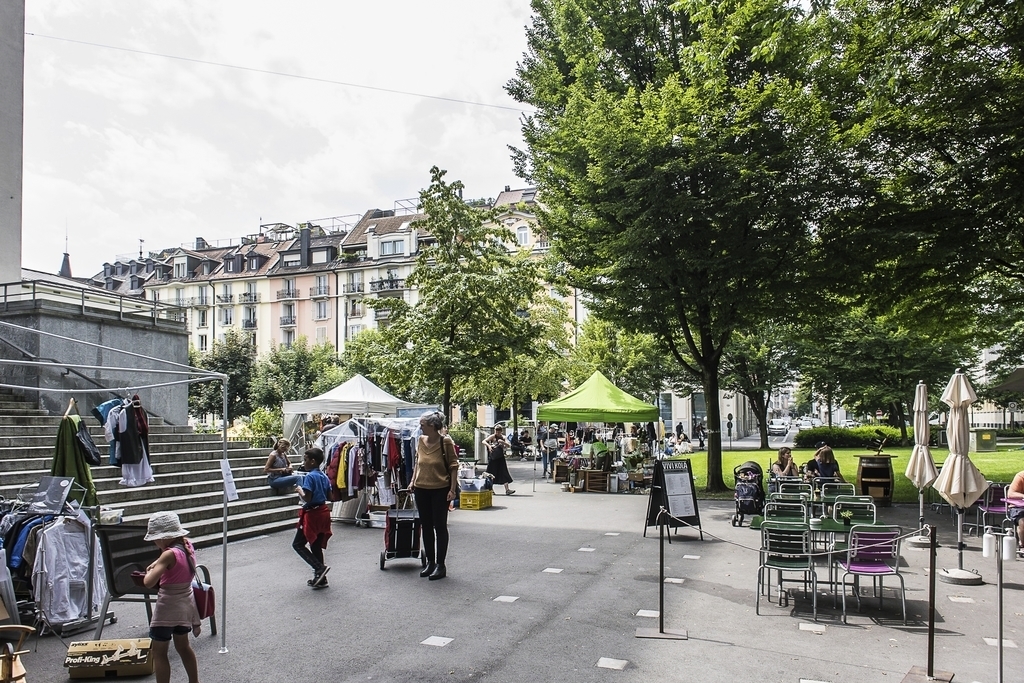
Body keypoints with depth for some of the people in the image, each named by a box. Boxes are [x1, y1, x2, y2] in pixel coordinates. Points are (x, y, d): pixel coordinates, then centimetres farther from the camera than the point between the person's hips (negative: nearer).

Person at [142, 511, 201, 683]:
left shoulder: (169, 554, -23)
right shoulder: (187, 546, 0)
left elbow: (148, 583, -29)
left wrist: (151, 570, -9)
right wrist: (157, 564, 6)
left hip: (168, 608, -9)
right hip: (186, 604, 9)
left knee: (159, 653, 5)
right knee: (183, 646, 24)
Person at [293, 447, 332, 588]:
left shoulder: (309, 477, -16)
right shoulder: (324, 477, 8)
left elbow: (307, 498, -22)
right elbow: (329, 496, 12)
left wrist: (300, 490, -6)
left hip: (312, 513, -8)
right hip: (323, 512, 8)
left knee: (298, 544, 2)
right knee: (316, 545, 15)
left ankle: (320, 567, -9)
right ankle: (321, 579, 19)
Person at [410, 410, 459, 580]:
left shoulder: (446, 442, -13)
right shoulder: (420, 440, 3)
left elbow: (453, 466, -10)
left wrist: (452, 489, -14)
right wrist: (412, 481, 8)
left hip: (440, 490, -5)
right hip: (421, 489, 6)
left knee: (440, 527, 3)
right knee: (426, 526, 12)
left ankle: (441, 565, 12)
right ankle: (430, 562, 24)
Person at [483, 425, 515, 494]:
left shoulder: (503, 437, 8)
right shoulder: (493, 436, -4)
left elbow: (508, 445, -2)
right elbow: (484, 441, -12)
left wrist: (502, 442, -19)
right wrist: (489, 445, -30)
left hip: (500, 457, 4)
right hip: (493, 457, -4)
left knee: (504, 473, -3)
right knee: (492, 473, 5)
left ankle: (507, 490, -7)